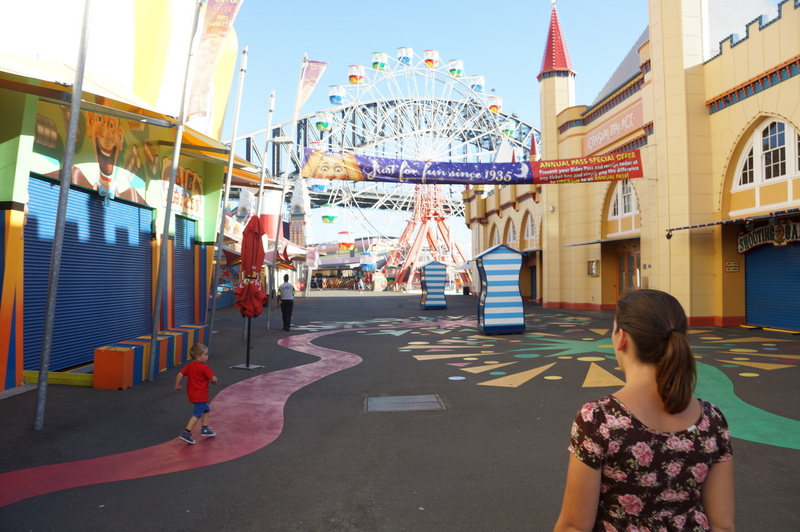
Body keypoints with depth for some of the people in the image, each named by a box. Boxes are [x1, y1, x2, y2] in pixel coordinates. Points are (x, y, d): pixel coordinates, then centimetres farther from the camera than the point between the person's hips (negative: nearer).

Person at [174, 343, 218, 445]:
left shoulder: (189, 366, 4)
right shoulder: (204, 367, -16)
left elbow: (180, 374, -1)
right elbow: (213, 379, -19)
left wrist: (177, 385, 11)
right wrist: (214, 382, 3)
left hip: (192, 393, 9)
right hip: (201, 396, -9)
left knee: (206, 409, 24)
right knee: (197, 414, -6)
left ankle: (204, 429, 28)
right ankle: (186, 433, -11)